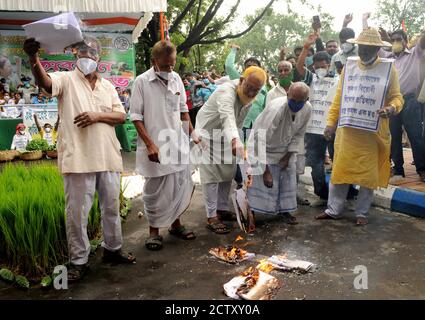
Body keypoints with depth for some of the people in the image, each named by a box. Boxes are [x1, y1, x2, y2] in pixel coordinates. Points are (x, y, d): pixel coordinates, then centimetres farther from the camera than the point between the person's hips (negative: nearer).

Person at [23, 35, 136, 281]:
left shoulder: (108, 86, 13)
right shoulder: (66, 80, 1)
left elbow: (121, 116, 6)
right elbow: (45, 82, -22)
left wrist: (97, 116, -11)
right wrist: (33, 58, -42)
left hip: (108, 157, 4)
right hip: (78, 158, -4)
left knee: (112, 206, 15)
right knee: (77, 212, 3)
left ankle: (113, 249, 32)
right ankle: (79, 261, 17)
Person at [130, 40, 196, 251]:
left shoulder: (176, 79, 7)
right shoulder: (142, 81, -8)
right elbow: (136, 116, -9)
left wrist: (193, 134, 12)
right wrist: (150, 144, -16)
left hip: (178, 143, 5)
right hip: (155, 146, -5)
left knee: (183, 186, 10)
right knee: (155, 190, 3)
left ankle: (175, 224, 29)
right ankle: (154, 231, 20)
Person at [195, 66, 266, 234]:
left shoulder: (249, 96, -7)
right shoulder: (226, 92, -34)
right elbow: (227, 116, -53)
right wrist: (235, 140, -69)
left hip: (227, 136, 8)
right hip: (208, 134, -8)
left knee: (228, 173, 13)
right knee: (211, 176, -7)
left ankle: (222, 209, 27)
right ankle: (211, 217, -1)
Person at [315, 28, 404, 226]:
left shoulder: (388, 69, 2)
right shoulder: (349, 67, 9)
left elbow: (397, 97, 2)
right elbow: (338, 98, 9)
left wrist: (392, 108, -21)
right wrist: (331, 123, 2)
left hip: (374, 132, -2)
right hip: (347, 130, 2)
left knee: (369, 173, 6)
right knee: (340, 169, 4)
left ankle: (362, 213, 19)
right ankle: (333, 210, 15)